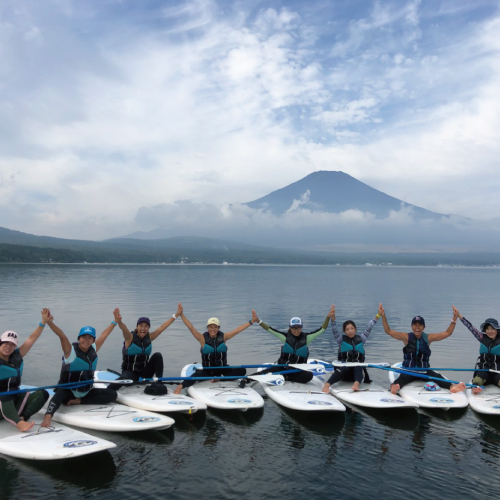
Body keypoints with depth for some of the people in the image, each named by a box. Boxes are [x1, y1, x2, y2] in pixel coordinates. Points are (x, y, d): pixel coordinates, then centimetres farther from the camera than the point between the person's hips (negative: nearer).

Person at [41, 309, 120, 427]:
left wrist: (115, 321, 20)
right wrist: (50, 323, -44)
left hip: (86, 391, 6)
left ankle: (79, 401, -13)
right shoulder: (70, 350, -11)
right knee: (60, 394, -38)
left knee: (112, 394, -10)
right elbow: (62, 336, -28)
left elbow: (104, 334, 15)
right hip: (68, 391, -5)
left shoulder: (93, 349, 4)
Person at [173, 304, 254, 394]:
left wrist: (251, 321, -15)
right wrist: (182, 315, -30)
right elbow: (191, 327, -19)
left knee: (242, 371, -18)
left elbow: (238, 329, -8)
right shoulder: (203, 339, -9)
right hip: (207, 369, -3)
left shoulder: (223, 337, -4)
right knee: (197, 375, -34)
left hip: (222, 368, 3)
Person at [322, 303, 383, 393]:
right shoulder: (341, 340, 9)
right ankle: (327, 385, -56)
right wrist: (333, 317, -25)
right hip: (344, 367, -2)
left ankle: (357, 384, -60)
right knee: (344, 369, -35)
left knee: (358, 367, -32)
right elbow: (334, 330, -7)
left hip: (358, 368, 2)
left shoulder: (361, 339, 15)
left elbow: (369, 328, 6)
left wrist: (378, 315, -5)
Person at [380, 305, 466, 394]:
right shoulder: (407, 337, 1)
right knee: (402, 378, -34)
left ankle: (452, 386, -50)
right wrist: (383, 316, -16)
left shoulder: (428, 338, 5)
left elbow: (447, 333, 4)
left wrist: (454, 320, -8)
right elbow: (388, 331, -5)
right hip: (408, 370, -3)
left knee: (438, 377, -25)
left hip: (424, 371, 3)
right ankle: (394, 386, -64)